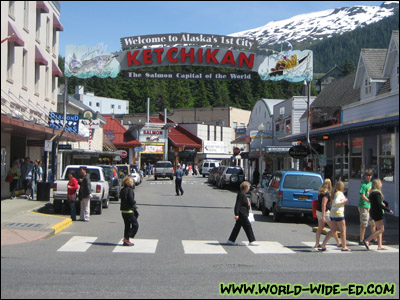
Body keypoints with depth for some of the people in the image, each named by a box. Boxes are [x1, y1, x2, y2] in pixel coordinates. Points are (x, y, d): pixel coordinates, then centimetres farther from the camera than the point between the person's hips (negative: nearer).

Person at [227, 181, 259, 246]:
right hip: (242, 214, -10)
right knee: (248, 226, -5)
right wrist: (236, 214, -24)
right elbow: (237, 204, -20)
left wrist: (248, 204, 10)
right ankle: (251, 241, 1)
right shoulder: (240, 194, -16)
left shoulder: (243, 194, 15)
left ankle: (231, 240, 15)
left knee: (237, 227, 11)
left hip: (243, 214, 10)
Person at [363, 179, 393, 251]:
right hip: (377, 213, -10)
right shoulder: (377, 193, -18)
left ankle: (380, 246, 12)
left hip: (374, 212, 10)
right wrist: (388, 210, -16)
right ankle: (367, 241, -10)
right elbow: (379, 204, -21)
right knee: (381, 229, -7)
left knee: (379, 229, 12)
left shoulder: (372, 192, 12)